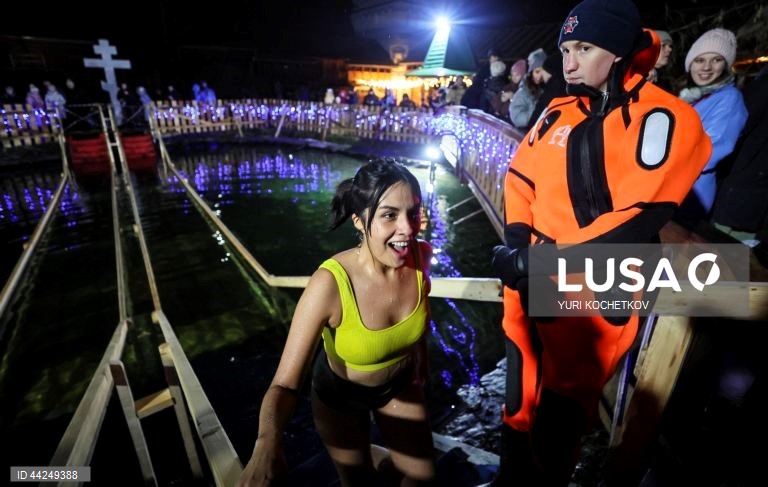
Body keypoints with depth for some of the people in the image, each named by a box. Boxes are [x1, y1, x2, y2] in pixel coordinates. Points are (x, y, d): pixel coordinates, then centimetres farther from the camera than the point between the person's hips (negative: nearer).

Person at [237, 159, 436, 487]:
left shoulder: (421, 256, -24)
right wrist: (267, 443, -54)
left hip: (400, 384, 4)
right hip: (339, 395, -3)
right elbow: (285, 384, -34)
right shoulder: (330, 285, -38)